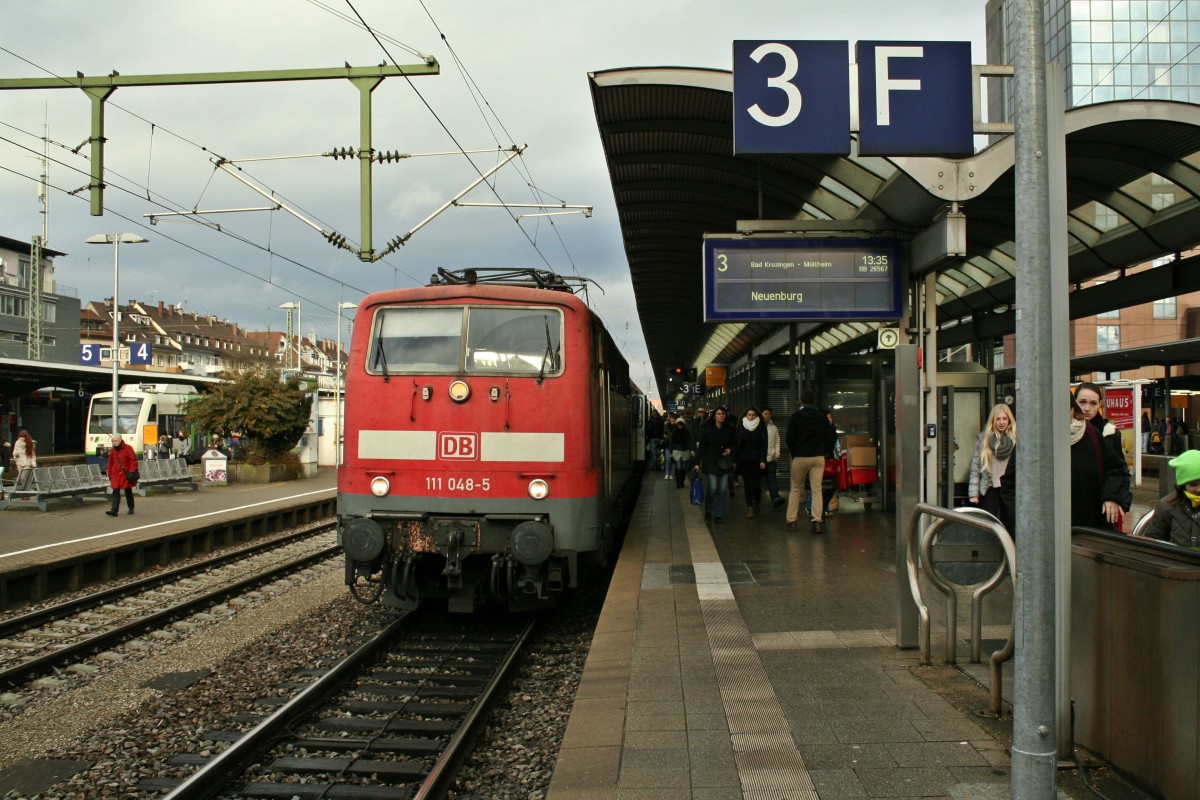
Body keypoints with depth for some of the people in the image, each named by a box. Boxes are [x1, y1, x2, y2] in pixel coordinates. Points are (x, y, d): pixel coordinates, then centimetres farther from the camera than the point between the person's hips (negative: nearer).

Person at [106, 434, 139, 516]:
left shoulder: (128, 448, -8)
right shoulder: (112, 450, 7)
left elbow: (133, 461, -9)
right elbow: (110, 463, 15)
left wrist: (131, 472, -16)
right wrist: (110, 474, 14)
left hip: (126, 475, -3)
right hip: (116, 475, 3)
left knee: (128, 491, 10)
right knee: (115, 492, -6)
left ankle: (131, 508, 25)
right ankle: (114, 510, -12)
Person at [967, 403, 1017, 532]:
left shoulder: (1016, 439, 4)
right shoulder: (983, 439, 6)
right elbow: (975, 467, 5)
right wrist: (973, 493, 0)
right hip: (990, 489, 0)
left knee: (1010, 527, 3)